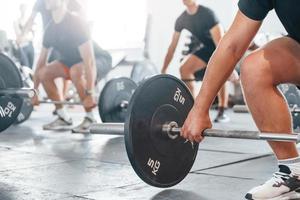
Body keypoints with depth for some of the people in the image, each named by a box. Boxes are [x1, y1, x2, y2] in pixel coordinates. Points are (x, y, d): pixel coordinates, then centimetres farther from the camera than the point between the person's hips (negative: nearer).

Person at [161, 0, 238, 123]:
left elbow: (220, 42, -37)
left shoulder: (207, 14, -30)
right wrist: (163, 70, -4)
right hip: (207, 48, 7)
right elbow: (172, 46, -3)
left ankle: (222, 113, -21)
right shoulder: (182, 19, -9)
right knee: (184, 69, -9)